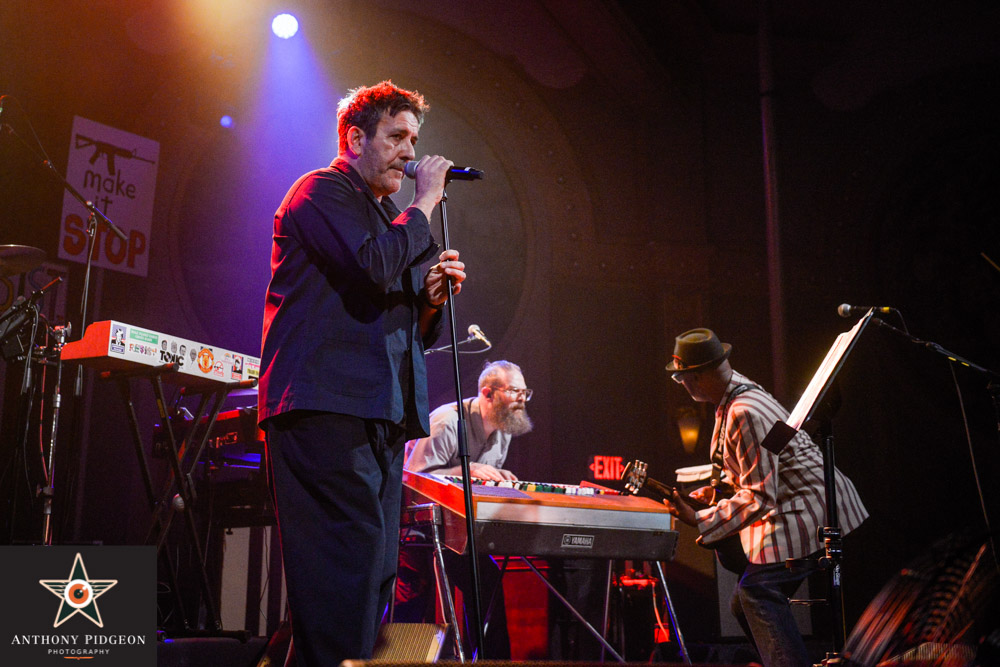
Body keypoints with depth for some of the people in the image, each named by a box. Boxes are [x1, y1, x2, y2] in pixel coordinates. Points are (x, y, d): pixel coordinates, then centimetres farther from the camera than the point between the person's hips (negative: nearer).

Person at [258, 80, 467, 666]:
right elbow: (374, 265, -18)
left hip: (381, 419, 9)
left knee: (374, 579, 7)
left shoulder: (392, 219, 28)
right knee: (347, 571, -17)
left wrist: (432, 298, 6)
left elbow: (412, 333, 28)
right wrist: (426, 203, -4)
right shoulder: (321, 191, 2)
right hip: (327, 413, -9)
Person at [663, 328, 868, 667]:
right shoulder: (737, 391, 7)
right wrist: (715, 491, 14)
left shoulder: (745, 414, -26)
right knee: (745, 605, 10)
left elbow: (759, 498, -25)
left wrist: (697, 520, -27)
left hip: (807, 510, -10)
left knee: (758, 589, -18)